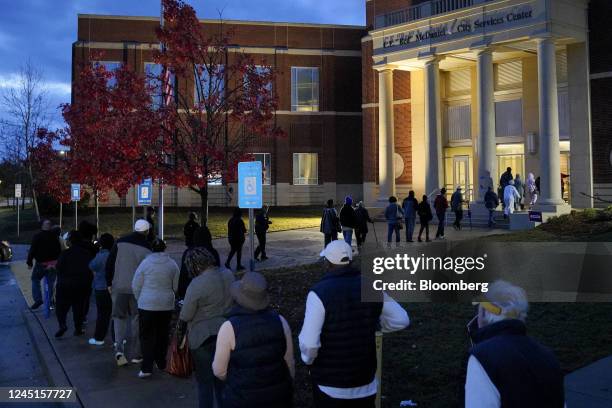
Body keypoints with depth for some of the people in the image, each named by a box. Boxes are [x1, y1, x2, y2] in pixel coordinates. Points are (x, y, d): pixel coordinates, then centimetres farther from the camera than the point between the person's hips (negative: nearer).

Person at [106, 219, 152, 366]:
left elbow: (109, 264, 0)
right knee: (136, 320, 9)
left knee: (119, 317, 13)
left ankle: (119, 347, -5)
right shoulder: (147, 247, -6)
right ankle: (135, 355, 13)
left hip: (119, 288, 1)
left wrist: (109, 283, 8)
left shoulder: (120, 242, 0)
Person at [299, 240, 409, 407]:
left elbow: (309, 343, -23)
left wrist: (309, 360, -2)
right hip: (365, 376, 4)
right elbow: (401, 320, 2)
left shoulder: (319, 292, -21)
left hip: (330, 380, -4)